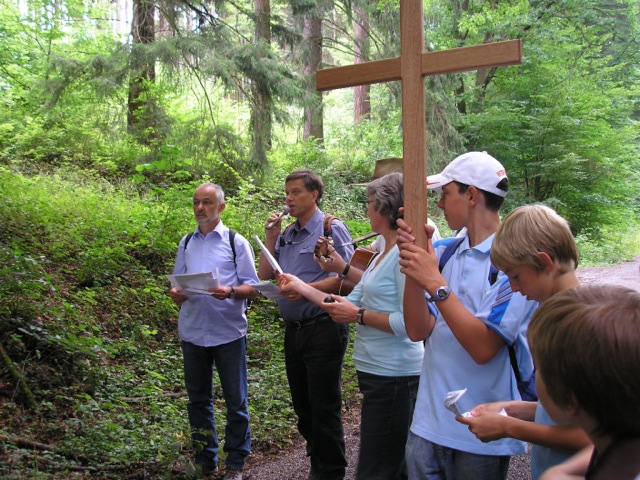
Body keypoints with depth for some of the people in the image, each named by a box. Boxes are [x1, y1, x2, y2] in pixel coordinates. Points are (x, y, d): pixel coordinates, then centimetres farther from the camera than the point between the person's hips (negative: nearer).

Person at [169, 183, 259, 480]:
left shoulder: (236, 242, 0)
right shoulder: (186, 243, 11)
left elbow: (252, 288, -3)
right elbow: (177, 284, 14)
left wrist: (230, 292, -23)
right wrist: (176, 294, -9)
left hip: (228, 333, -4)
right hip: (193, 332, 4)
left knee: (235, 400, 4)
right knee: (198, 399, 13)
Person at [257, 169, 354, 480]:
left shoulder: (331, 228, -7)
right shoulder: (286, 235, 13)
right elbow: (265, 277, 10)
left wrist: (308, 288, -22)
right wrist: (270, 238, 2)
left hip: (323, 328, -7)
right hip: (293, 329, 7)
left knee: (324, 407, 1)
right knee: (302, 404, 16)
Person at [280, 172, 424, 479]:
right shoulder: (383, 255, 13)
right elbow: (351, 303, 14)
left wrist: (359, 316, -15)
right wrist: (299, 286, 18)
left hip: (393, 376, -9)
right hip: (375, 372, 9)